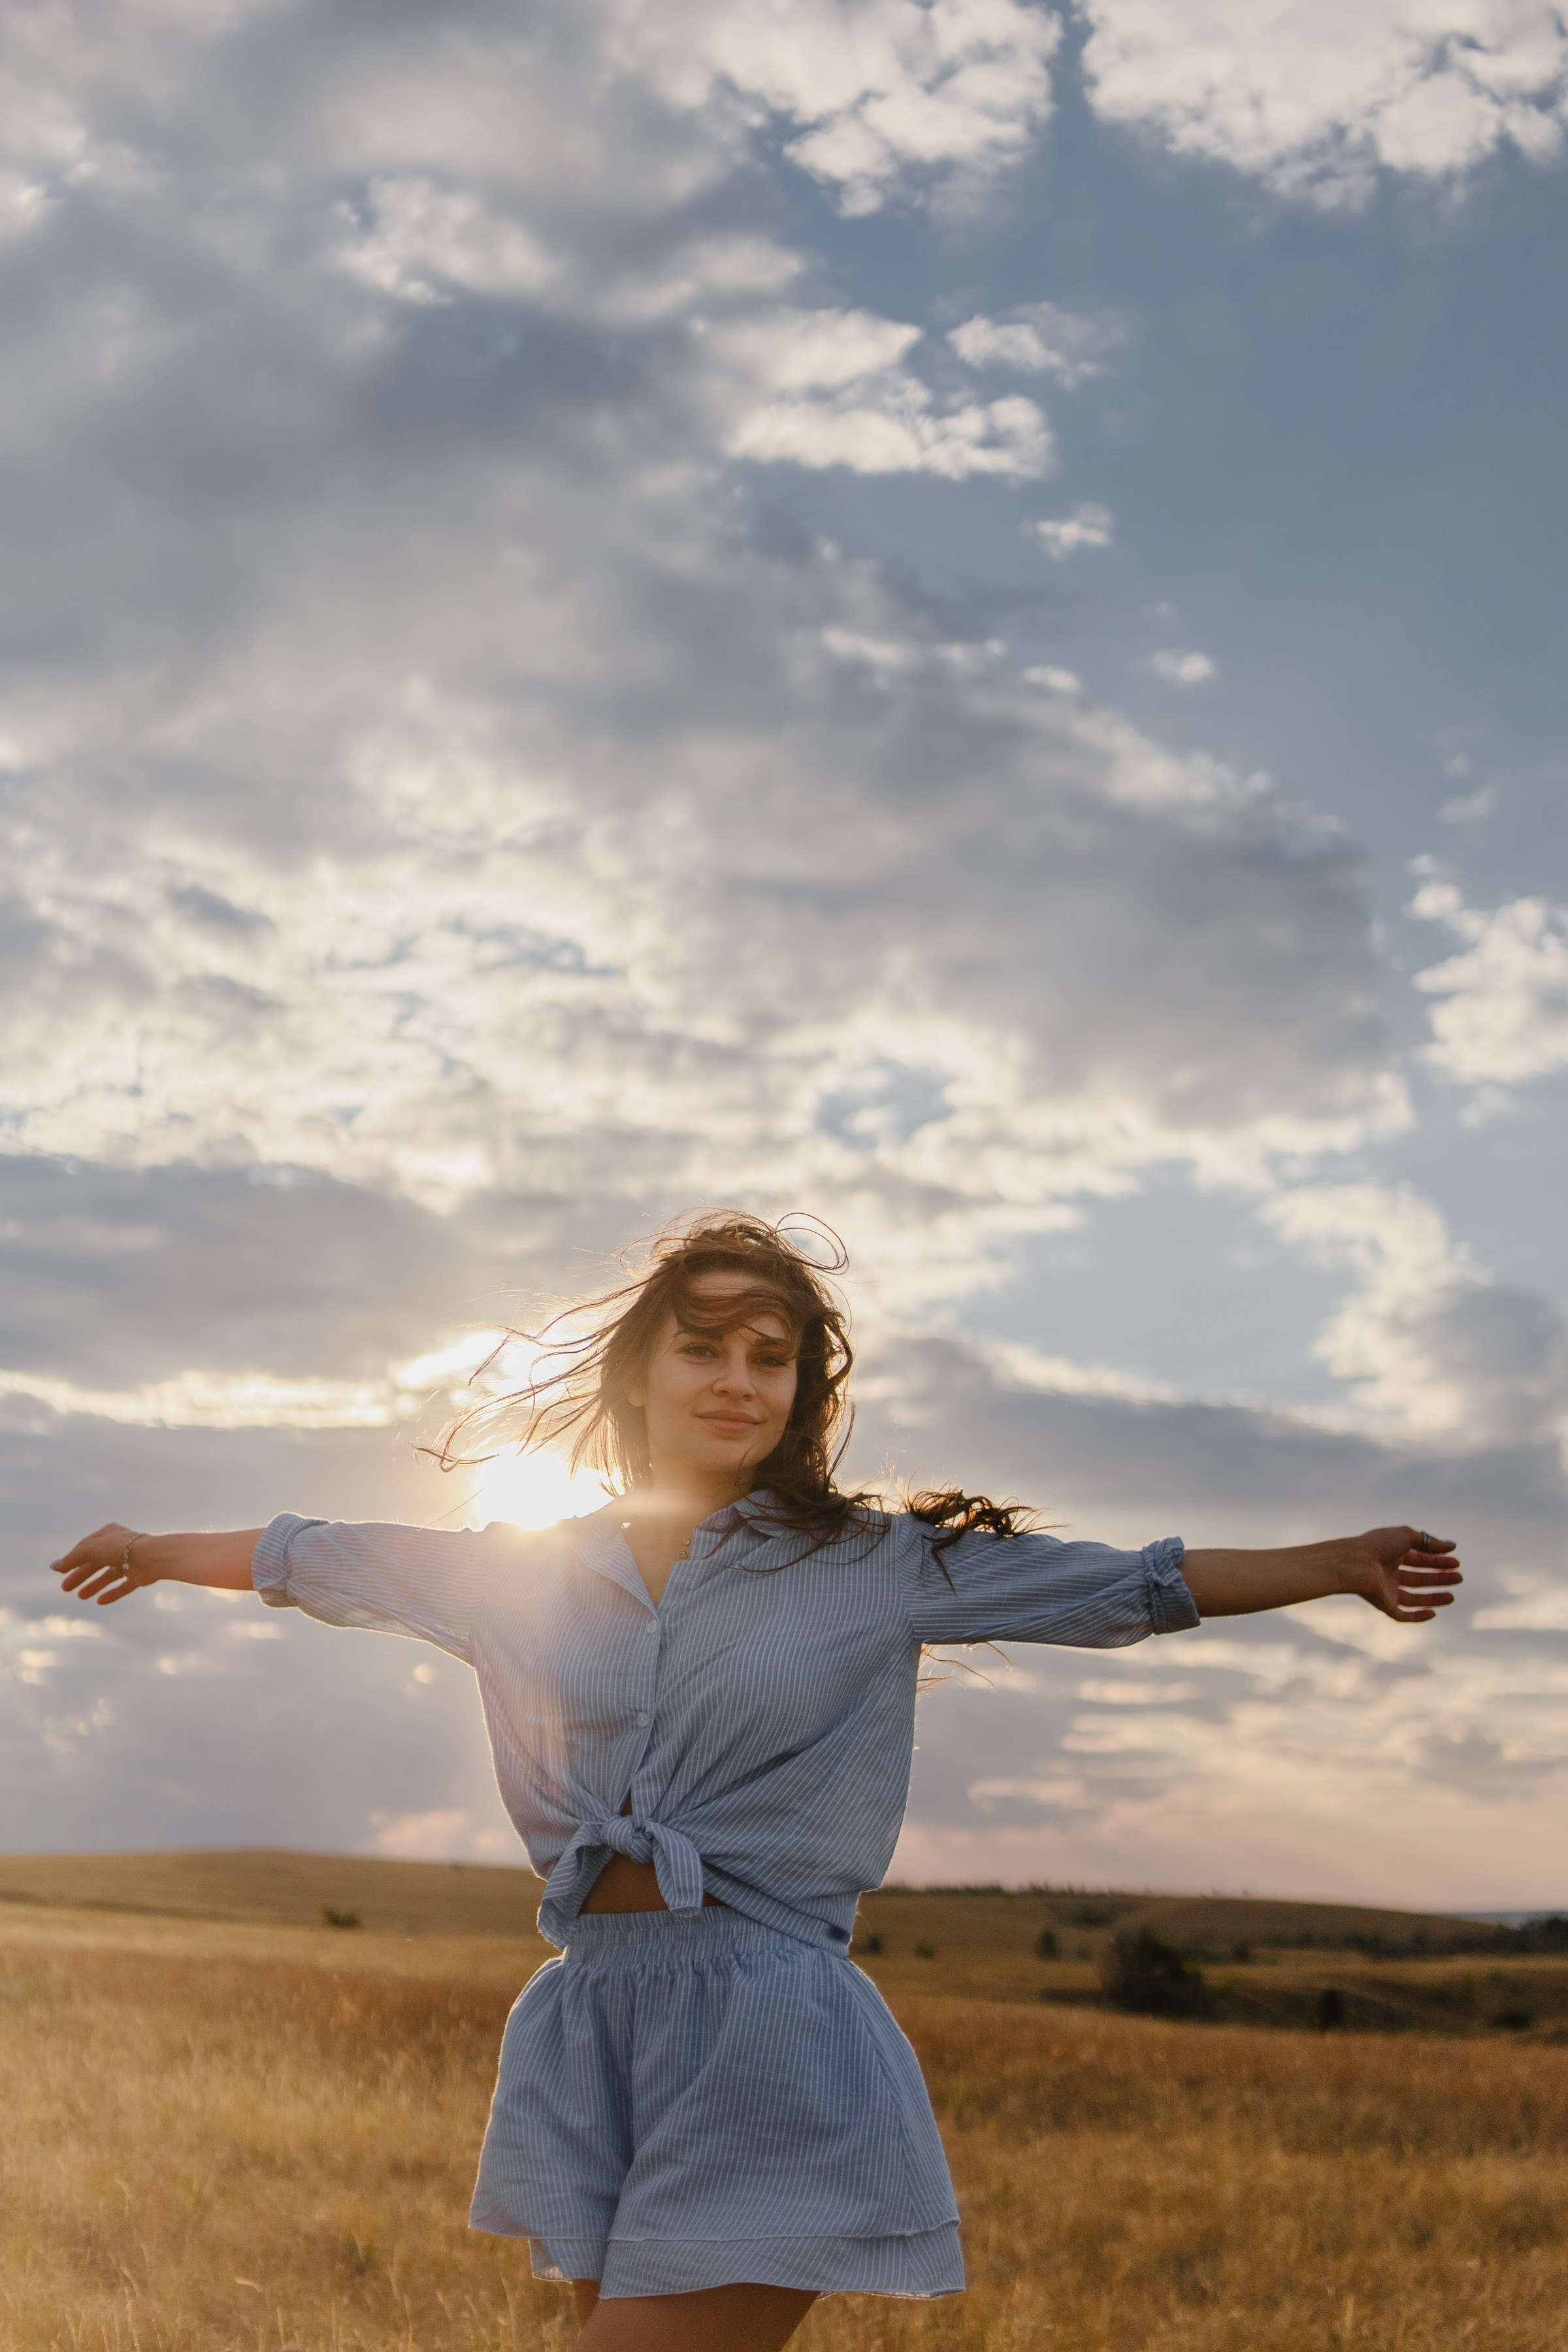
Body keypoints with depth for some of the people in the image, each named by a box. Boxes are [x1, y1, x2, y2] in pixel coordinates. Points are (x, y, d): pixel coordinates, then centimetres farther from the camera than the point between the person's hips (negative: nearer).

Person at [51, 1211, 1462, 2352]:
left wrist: (1335, 1564, 2)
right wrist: (162, 1552, 35)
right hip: (589, 2024, 4)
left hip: (768, 2034, -4)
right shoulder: (530, 1567, 9)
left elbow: (1132, 1588, 4)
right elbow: (322, 1563, 23)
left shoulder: (877, 1565, 2)